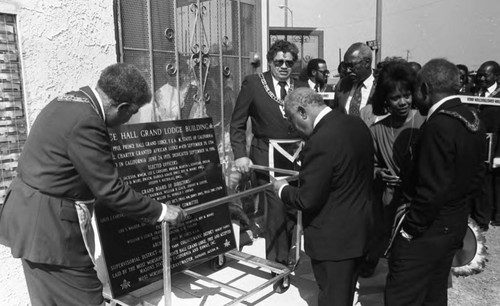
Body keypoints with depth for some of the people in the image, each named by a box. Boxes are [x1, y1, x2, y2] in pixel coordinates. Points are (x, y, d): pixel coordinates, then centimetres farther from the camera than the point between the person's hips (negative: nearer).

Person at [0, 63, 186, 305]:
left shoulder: (69, 102, 6)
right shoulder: (85, 121, -24)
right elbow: (109, 190, -22)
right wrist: (160, 211, -13)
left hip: (30, 211, 10)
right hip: (48, 222, -10)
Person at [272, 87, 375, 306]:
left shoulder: (321, 140, -28)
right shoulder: (357, 124, 0)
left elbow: (308, 200, -24)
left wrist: (283, 189, -5)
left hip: (334, 236, -8)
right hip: (360, 225, 9)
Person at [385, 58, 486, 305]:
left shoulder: (438, 125, -24)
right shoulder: (472, 120, 4)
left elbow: (432, 190, -25)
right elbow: (476, 176, 12)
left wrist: (411, 229, -14)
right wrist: (461, 209, 19)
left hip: (427, 231, -9)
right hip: (455, 226, 9)